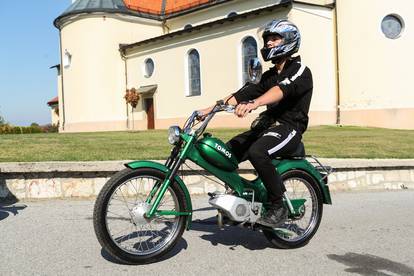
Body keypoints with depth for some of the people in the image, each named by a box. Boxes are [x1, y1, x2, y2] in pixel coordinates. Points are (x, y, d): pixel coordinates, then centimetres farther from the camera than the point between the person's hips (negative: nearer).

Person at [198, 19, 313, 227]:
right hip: (266, 125, 8)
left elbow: (282, 90, -27)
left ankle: (278, 207, -22)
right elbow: (245, 92, 12)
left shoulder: (300, 71, -5)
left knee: (257, 152, -35)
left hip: (289, 127, -8)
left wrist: (253, 104, -46)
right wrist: (212, 108, 1)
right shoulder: (269, 75, 22)